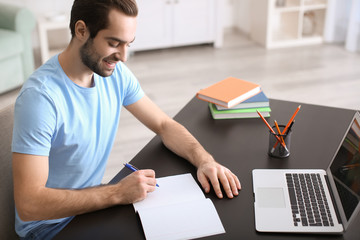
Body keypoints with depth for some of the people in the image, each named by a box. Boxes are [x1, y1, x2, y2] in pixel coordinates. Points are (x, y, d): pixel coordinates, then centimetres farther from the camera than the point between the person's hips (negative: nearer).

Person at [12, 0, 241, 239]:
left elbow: (164, 124, 4)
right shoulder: (40, 96, -28)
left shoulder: (116, 73, -6)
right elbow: (28, 204, -30)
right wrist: (118, 193, -30)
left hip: (93, 203, 6)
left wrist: (204, 159, -14)